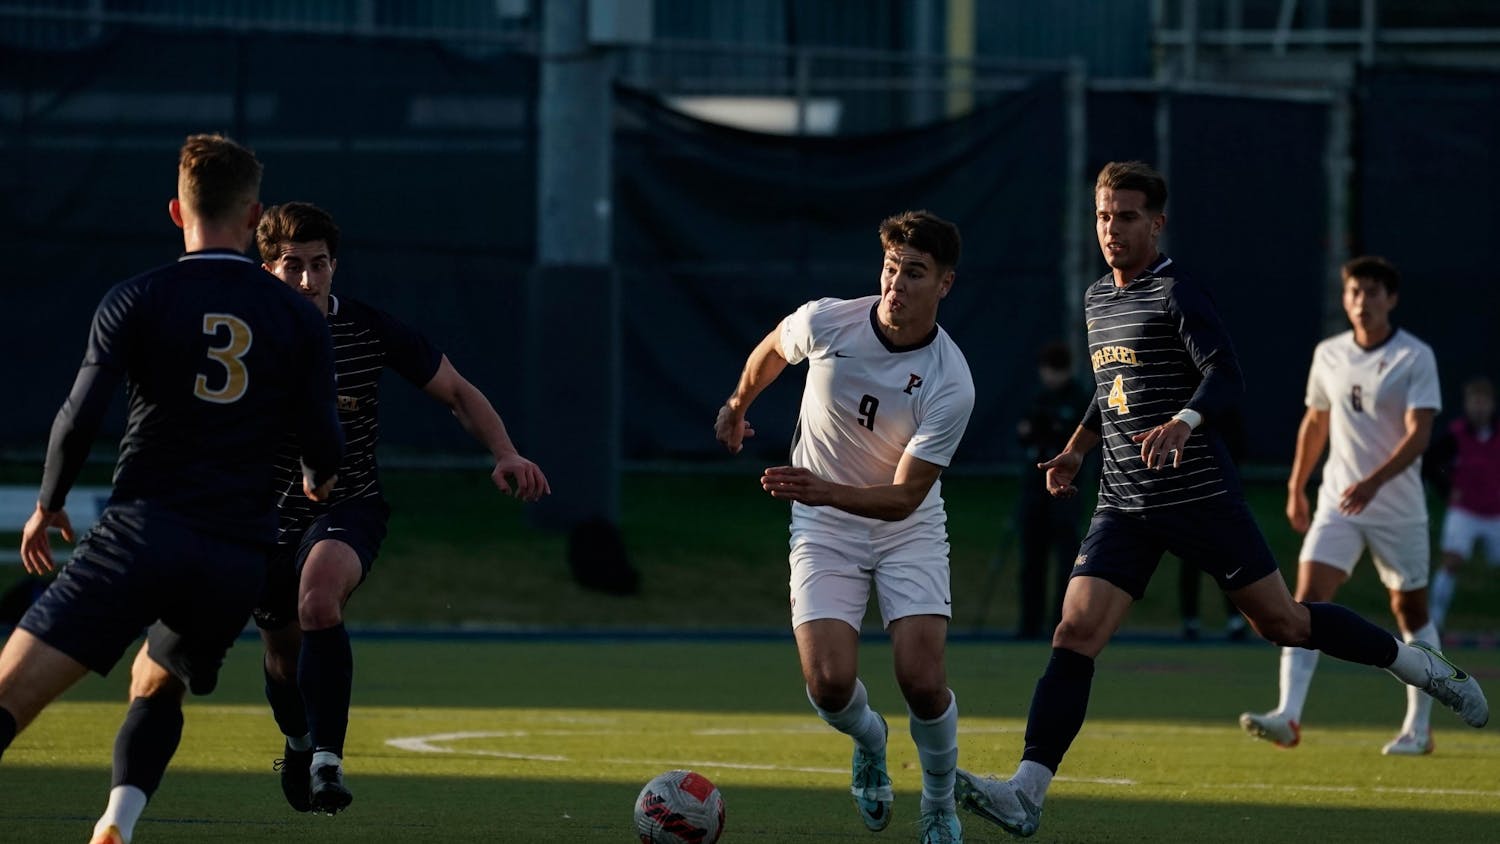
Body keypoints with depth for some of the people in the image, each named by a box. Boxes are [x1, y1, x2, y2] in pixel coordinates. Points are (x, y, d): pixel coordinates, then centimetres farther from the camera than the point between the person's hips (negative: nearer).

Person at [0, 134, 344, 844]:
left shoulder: (136, 301, 1)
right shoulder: (298, 319, 8)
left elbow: (80, 418, -6)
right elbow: (325, 448, 9)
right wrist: (316, 482, 33)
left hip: (144, 527, -3)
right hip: (242, 552, 3)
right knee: (156, 690, 26)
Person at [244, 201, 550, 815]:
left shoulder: (370, 330, -10)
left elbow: (457, 392, 0)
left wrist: (505, 454, -14)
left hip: (349, 506, -2)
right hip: (271, 514, 2)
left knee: (320, 593, -34)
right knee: (284, 649, 14)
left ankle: (326, 757, -30)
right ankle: (298, 743, 51)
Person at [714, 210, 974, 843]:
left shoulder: (950, 385, -22)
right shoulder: (826, 323, -16)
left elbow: (905, 496, -22)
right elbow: (772, 349, 10)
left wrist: (828, 491, -39)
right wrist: (737, 404, 27)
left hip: (908, 530, -1)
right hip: (823, 529, 1)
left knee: (923, 680, -19)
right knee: (829, 684, -17)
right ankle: (869, 741, 21)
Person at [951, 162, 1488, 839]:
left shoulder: (1176, 292, -8)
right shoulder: (1096, 300, 15)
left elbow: (1224, 375, -20)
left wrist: (1184, 420, -39)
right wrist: (1076, 449, 19)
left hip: (1199, 495, -5)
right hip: (1124, 505, 6)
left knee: (1281, 622, 2)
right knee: (1075, 633, -11)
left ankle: (1419, 664, 26)